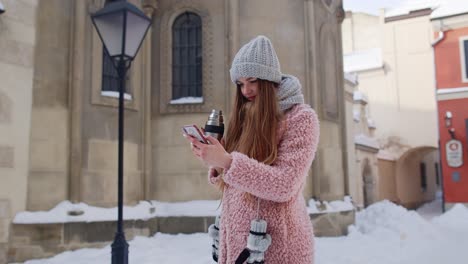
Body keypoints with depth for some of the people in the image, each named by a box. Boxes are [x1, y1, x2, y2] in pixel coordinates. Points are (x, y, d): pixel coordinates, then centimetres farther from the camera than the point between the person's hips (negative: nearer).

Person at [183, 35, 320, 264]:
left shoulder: (300, 118, -7)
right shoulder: (247, 120, 11)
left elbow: (285, 185, -19)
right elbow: (231, 182, 11)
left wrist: (227, 162, -24)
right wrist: (215, 161, -8)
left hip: (277, 243, -6)